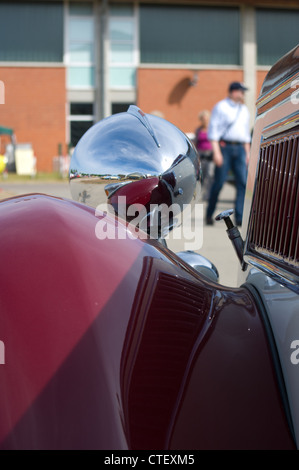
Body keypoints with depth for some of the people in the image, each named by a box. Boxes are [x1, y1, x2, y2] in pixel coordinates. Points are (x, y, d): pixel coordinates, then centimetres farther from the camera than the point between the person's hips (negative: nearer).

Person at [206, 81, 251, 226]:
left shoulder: (244, 109, 19)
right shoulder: (220, 107, -1)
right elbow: (213, 130, -6)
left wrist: (247, 152, 17)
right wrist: (216, 152, -15)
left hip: (240, 149, 6)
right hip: (224, 147, -5)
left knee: (242, 182, -6)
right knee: (219, 182, -4)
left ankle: (240, 217, -5)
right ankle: (209, 214, 13)